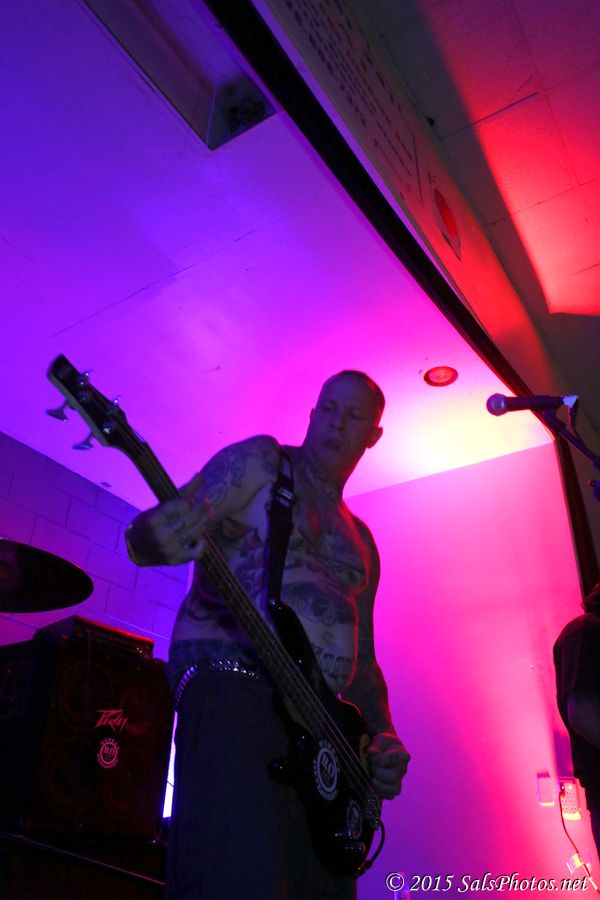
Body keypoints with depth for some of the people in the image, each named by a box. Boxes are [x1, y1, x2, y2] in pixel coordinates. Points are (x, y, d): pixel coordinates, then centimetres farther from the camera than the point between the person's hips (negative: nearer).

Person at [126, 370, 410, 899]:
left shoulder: (360, 541, 25)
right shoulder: (260, 461, 6)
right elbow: (156, 534, -5)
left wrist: (382, 737, 7)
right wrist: (176, 533, -30)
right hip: (232, 682, -7)